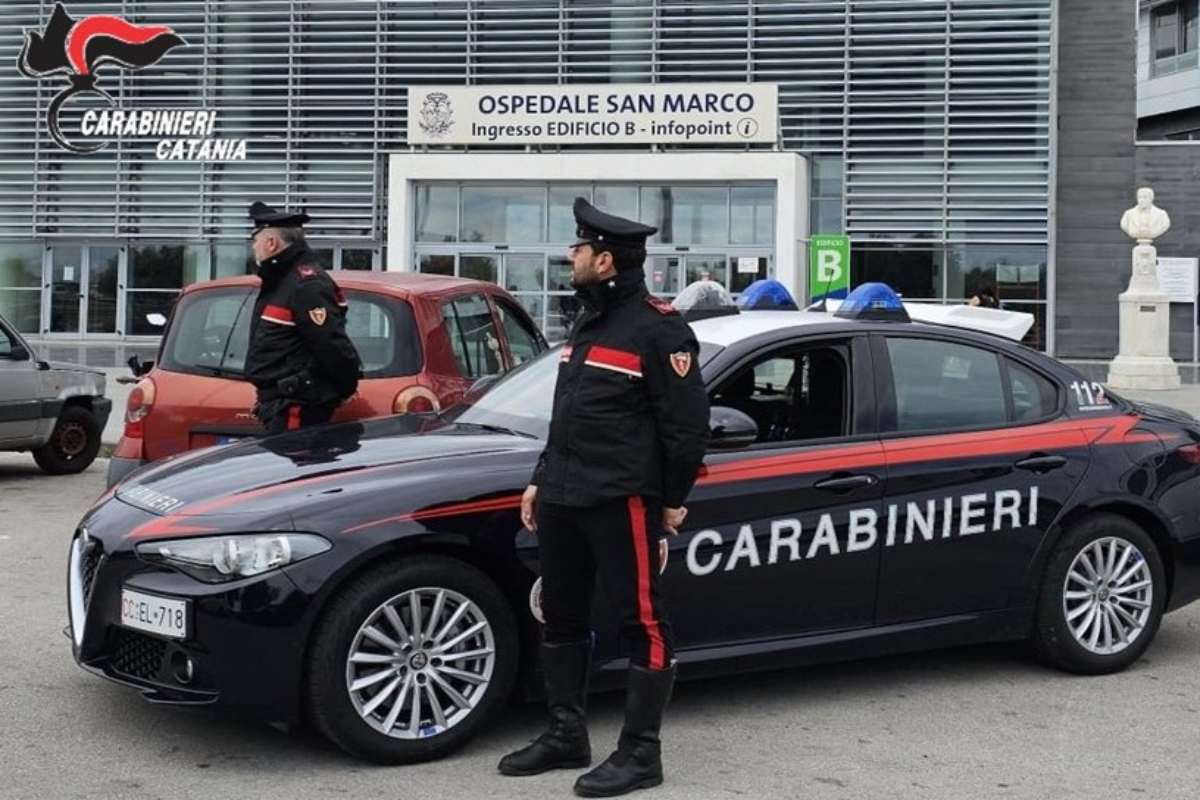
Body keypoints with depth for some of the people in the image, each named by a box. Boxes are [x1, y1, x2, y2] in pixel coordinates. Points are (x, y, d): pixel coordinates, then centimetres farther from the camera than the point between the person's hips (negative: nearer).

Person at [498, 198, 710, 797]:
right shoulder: (587, 324, 17)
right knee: (562, 617, 15)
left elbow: (687, 424, -11)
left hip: (621, 501, -9)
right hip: (562, 499, 10)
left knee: (642, 623, -1)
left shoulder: (657, 329, -11)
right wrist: (540, 481, 21)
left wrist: (673, 501, -8)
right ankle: (566, 735, 27)